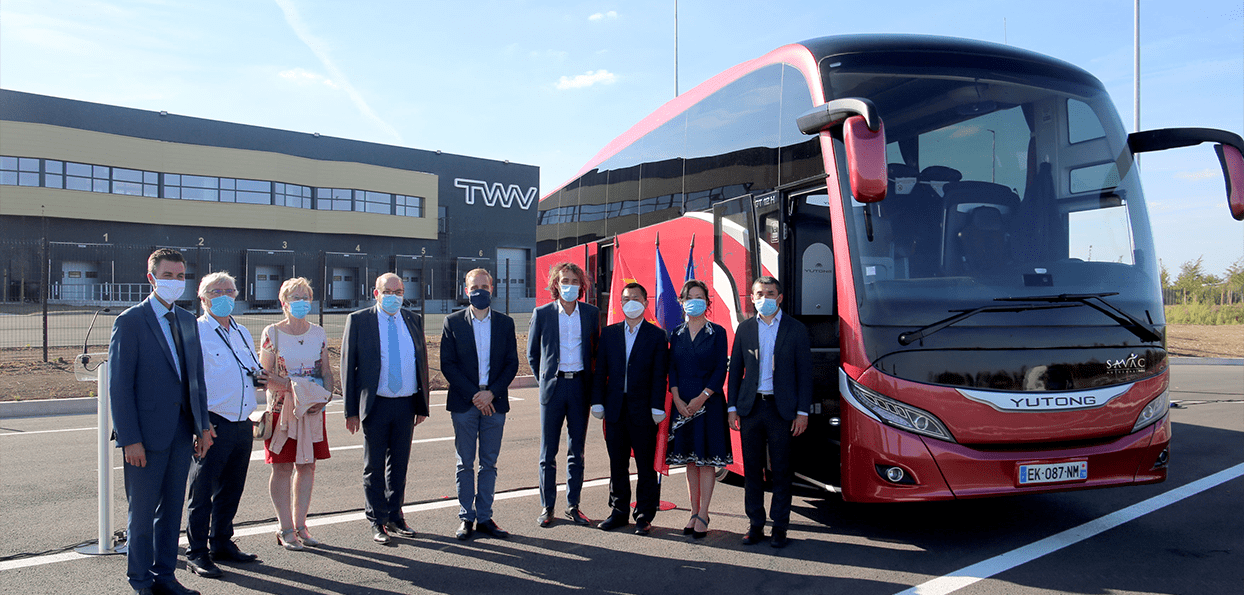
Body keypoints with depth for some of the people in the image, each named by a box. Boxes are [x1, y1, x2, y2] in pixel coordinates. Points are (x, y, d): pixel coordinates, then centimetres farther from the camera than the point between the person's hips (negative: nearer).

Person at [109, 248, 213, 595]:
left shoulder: (188, 321, 11)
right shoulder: (130, 322, -7)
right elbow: (119, 385, -10)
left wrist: (203, 425, 10)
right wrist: (130, 439, -14)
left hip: (182, 434, 6)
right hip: (146, 435, -6)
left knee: (172, 509, 14)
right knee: (142, 512, 5)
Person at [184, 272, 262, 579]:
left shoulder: (243, 333, 17)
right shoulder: (195, 332, -6)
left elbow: (255, 369, 28)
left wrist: (259, 377, 4)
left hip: (243, 423, 7)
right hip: (212, 424, -7)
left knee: (231, 488, 15)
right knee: (202, 490, 0)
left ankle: (221, 543, 28)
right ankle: (197, 553, 10)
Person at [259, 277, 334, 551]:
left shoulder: (318, 333, 8)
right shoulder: (272, 333, -3)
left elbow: (327, 372, 9)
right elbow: (264, 375, -5)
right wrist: (293, 386, -19)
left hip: (313, 410, 4)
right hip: (282, 408, -4)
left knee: (307, 466, 6)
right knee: (282, 467, 0)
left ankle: (300, 524, 17)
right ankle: (285, 529, 9)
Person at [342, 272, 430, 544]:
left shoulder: (414, 321, 9)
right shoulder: (358, 320, -1)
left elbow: (422, 362, 13)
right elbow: (348, 366, -2)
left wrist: (422, 405, 8)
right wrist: (351, 410, -7)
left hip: (406, 404, 3)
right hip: (375, 405, -3)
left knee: (399, 464, 12)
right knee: (374, 466, 6)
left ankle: (395, 516, 27)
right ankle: (377, 521, 19)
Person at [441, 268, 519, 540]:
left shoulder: (505, 323, 7)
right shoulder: (453, 322, 2)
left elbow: (512, 364, 4)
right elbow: (447, 364, -3)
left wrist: (492, 393, -10)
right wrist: (473, 395, -11)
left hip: (494, 402, 2)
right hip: (464, 403, -1)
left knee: (489, 464, 7)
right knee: (465, 464, 5)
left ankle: (484, 517, 15)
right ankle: (466, 518, 15)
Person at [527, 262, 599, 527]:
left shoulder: (591, 313, 5)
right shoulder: (542, 314, 2)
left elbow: (596, 350, 13)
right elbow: (532, 353, 9)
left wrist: (589, 381, 8)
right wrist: (544, 380, 7)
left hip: (580, 386, 1)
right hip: (552, 386, -1)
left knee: (576, 451, 8)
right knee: (548, 452, 4)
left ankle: (573, 505, 18)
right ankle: (547, 507, 14)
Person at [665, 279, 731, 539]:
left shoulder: (717, 332, 0)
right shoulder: (676, 335, 9)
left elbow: (721, 370, -5)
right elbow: (672, 370, 6)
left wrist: (702, 398, -13)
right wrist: (677, 400, -7)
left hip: (709, 401, -3)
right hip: (682, 403, 3)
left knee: (707, 459, 0)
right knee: (690, 460, 8)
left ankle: (703, 514, 7)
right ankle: (694, 512, 17)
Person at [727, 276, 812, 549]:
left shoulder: (796, 329, 1)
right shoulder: (744, 328, 8)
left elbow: (804, 373, 0)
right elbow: (735, 369, 10)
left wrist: (802, 412, -6)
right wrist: (732, 407, 4)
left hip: (782, 409, -2)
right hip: (750, 407, 2)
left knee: (781, 470, 4)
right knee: (751, 468, 7)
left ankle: (780, 526, 14)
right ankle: (755, 524, 17)